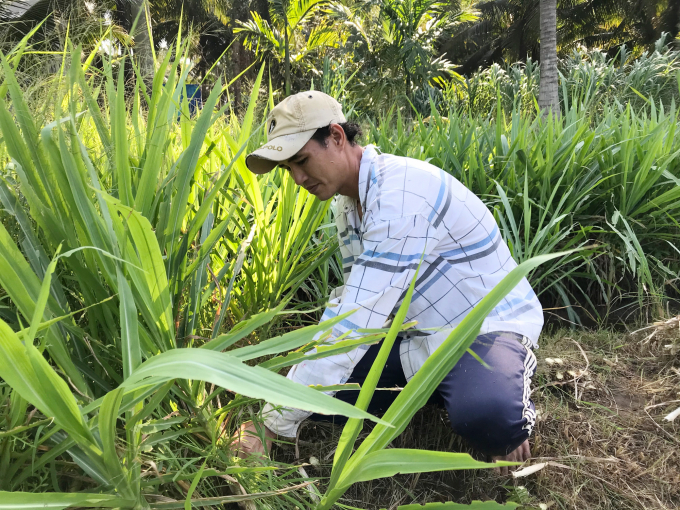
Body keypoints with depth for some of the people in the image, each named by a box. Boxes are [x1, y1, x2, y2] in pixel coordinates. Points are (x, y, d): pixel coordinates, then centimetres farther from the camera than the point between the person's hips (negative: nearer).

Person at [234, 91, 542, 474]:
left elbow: (355, 322, -33)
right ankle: (436, 387, 11)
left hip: (488, 327, -8)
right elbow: (356, 305, 8)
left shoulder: (401, 194, -28)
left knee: (483, 415, -39)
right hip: (420, 337, 8)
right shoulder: (349, 200, 4)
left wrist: (273, 423, -29)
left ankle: (514, 406, -2)